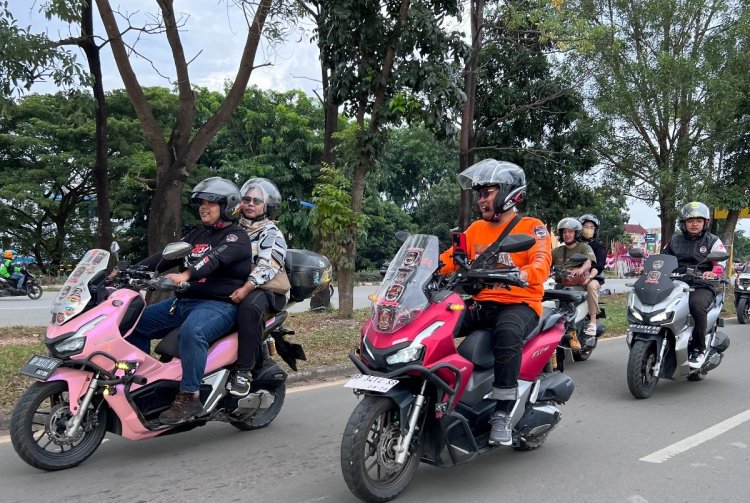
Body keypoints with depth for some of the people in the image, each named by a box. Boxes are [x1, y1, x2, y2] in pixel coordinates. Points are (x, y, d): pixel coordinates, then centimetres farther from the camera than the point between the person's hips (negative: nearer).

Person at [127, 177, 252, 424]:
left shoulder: (236, 237, -4)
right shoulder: (197, 235, 21)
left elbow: (214, 258, -24)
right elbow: (166, 255, 13)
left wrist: (186, 275, -42)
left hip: (218, 304, -9)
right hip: (183, 301, 9)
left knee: (192, 331, -37)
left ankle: (189, 396, -29)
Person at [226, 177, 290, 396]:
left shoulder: (271, 233, 0)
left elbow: (267, 266, -16)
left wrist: (246, 288, -29)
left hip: (265, 289, -7)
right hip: (234, 286, 7)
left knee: (249, 307, -38)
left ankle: (243, 371, -34)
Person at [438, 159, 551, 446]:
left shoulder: (532, 227, 1)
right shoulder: (476, 229, 18)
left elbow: (542, 264, -16)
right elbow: (448, 259, 8)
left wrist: (520, 275, -37)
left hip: (520, 304, -5)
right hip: (481, 304, 5)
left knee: (507, 333, -39)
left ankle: (502, 413, -30)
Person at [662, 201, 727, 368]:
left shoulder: (713, 241, 13)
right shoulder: (675, 241, 22)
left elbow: (721, 262, 2)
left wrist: (713, 272, -21)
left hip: (701, 286, -3)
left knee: (697, 305, -37)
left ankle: (698, 349, -22)